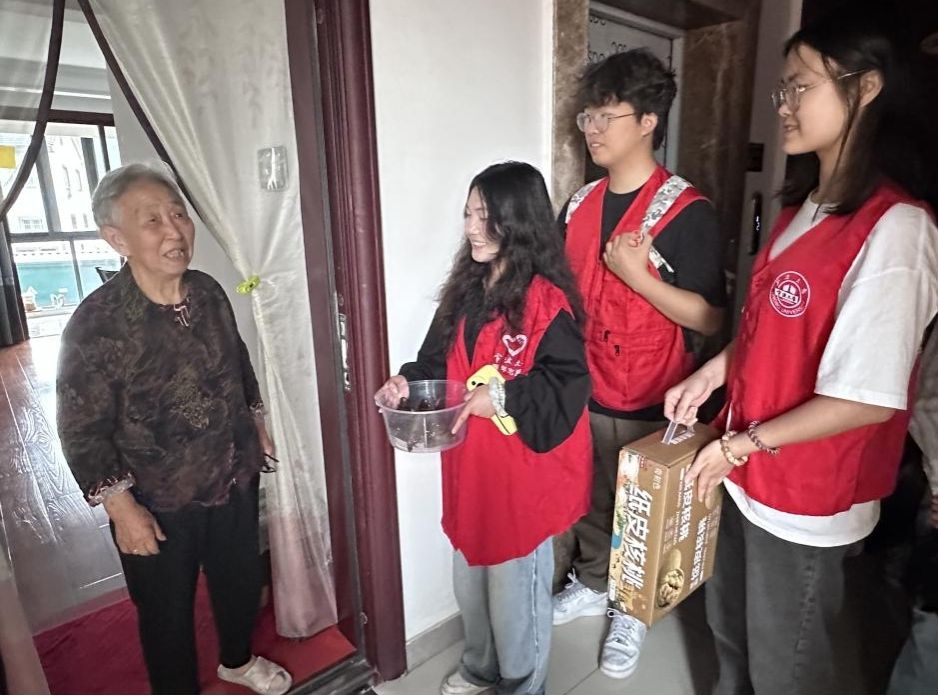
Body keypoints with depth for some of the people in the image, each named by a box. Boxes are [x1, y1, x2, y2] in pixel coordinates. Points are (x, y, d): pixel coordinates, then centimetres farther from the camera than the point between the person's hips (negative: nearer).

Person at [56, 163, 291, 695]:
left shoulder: (209, 292, -6)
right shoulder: (96, 323, -22)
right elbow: (82, 431, -16)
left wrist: (257, 423, 13)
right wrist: (122, 508, -15)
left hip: (235, 478, 5)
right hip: (159, 503, -5)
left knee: (241, 578, 25)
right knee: (167, 610, 18)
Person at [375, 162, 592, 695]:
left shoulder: (547, 302, -19)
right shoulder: (466, 290, 4)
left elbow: (567, 387, -21)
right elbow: (440, 360, 9)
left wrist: (502, 398, -28)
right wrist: (407, 381, -9)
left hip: (523, 474, -7)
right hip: (470, 467, 8)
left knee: (517, 590, 14)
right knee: (471, 581, 26)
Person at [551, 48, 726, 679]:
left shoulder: (687, 212, -14)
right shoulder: (579, 205, 4)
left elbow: (711, 319, -16)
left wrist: (637, 276, -26)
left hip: (652, 403, -5)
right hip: (584, 392, 5)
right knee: (589, 499, 21)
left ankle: (634, 609, 39)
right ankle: (592, 584, 46)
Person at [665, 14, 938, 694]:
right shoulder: (804, 204, 5)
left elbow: (868, 398, -23)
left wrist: (742, 442, -16)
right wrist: (710, 374, 3)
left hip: (809, 495, -8)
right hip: (749, 471, 8)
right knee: (730, 626, 28)